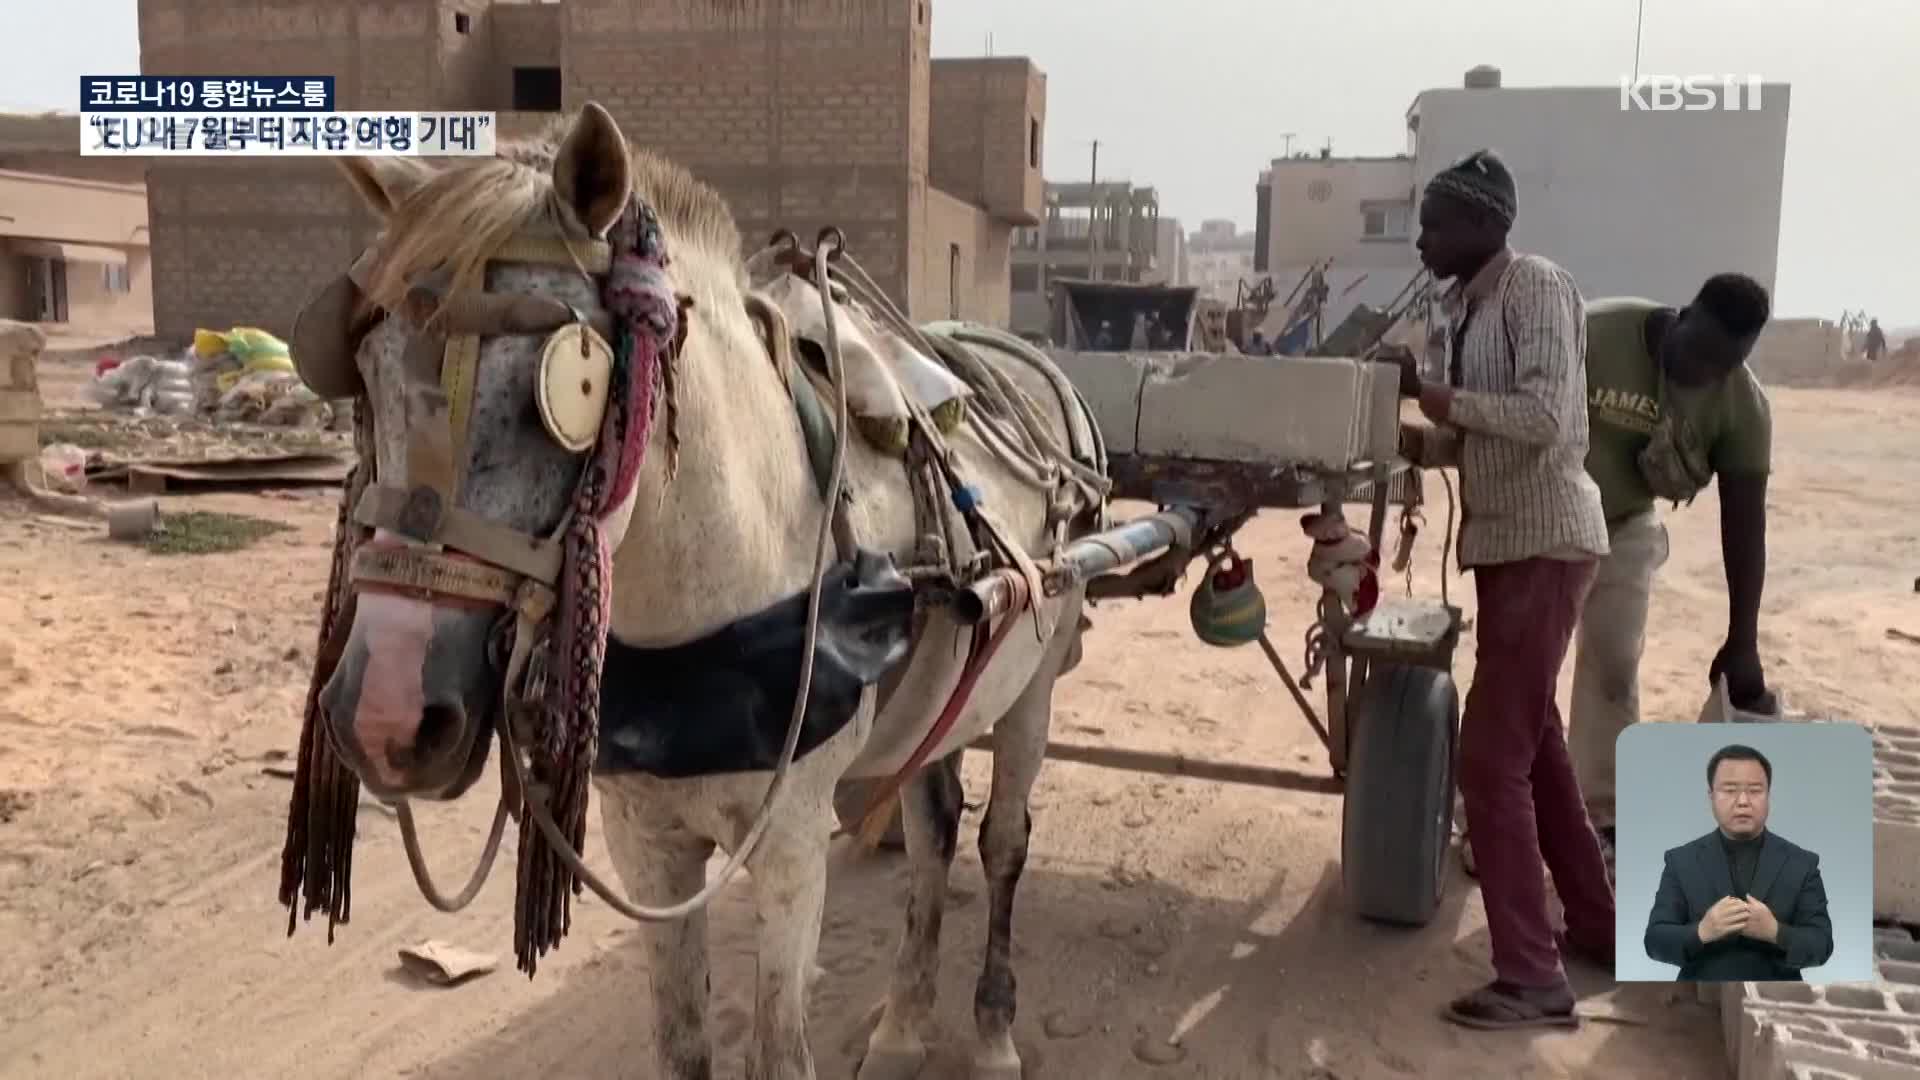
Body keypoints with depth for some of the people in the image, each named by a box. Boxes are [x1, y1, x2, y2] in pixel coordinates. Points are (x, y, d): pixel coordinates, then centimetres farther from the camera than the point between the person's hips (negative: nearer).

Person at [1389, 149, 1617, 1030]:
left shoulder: (1538, 287, -13)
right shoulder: (1465, 306, 13)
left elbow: (1545, 417, -25)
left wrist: (1437, 395, -18)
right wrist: (1407, 436, 1)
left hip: (1543, 545, -10)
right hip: (1504, 544, 10)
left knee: (1491, 755, -10)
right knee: (1532, 741, 19)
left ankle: (1533, 977, -1)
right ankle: (1595, 924, 35)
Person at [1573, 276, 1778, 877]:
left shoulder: (1743, 406, -17)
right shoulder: (1593, 334, -28)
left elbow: (1745, 522, -13)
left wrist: (1742, 641, -12)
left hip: (1626, 529, 3)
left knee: (1614, 667, 4)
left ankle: (1600, 821, 17)